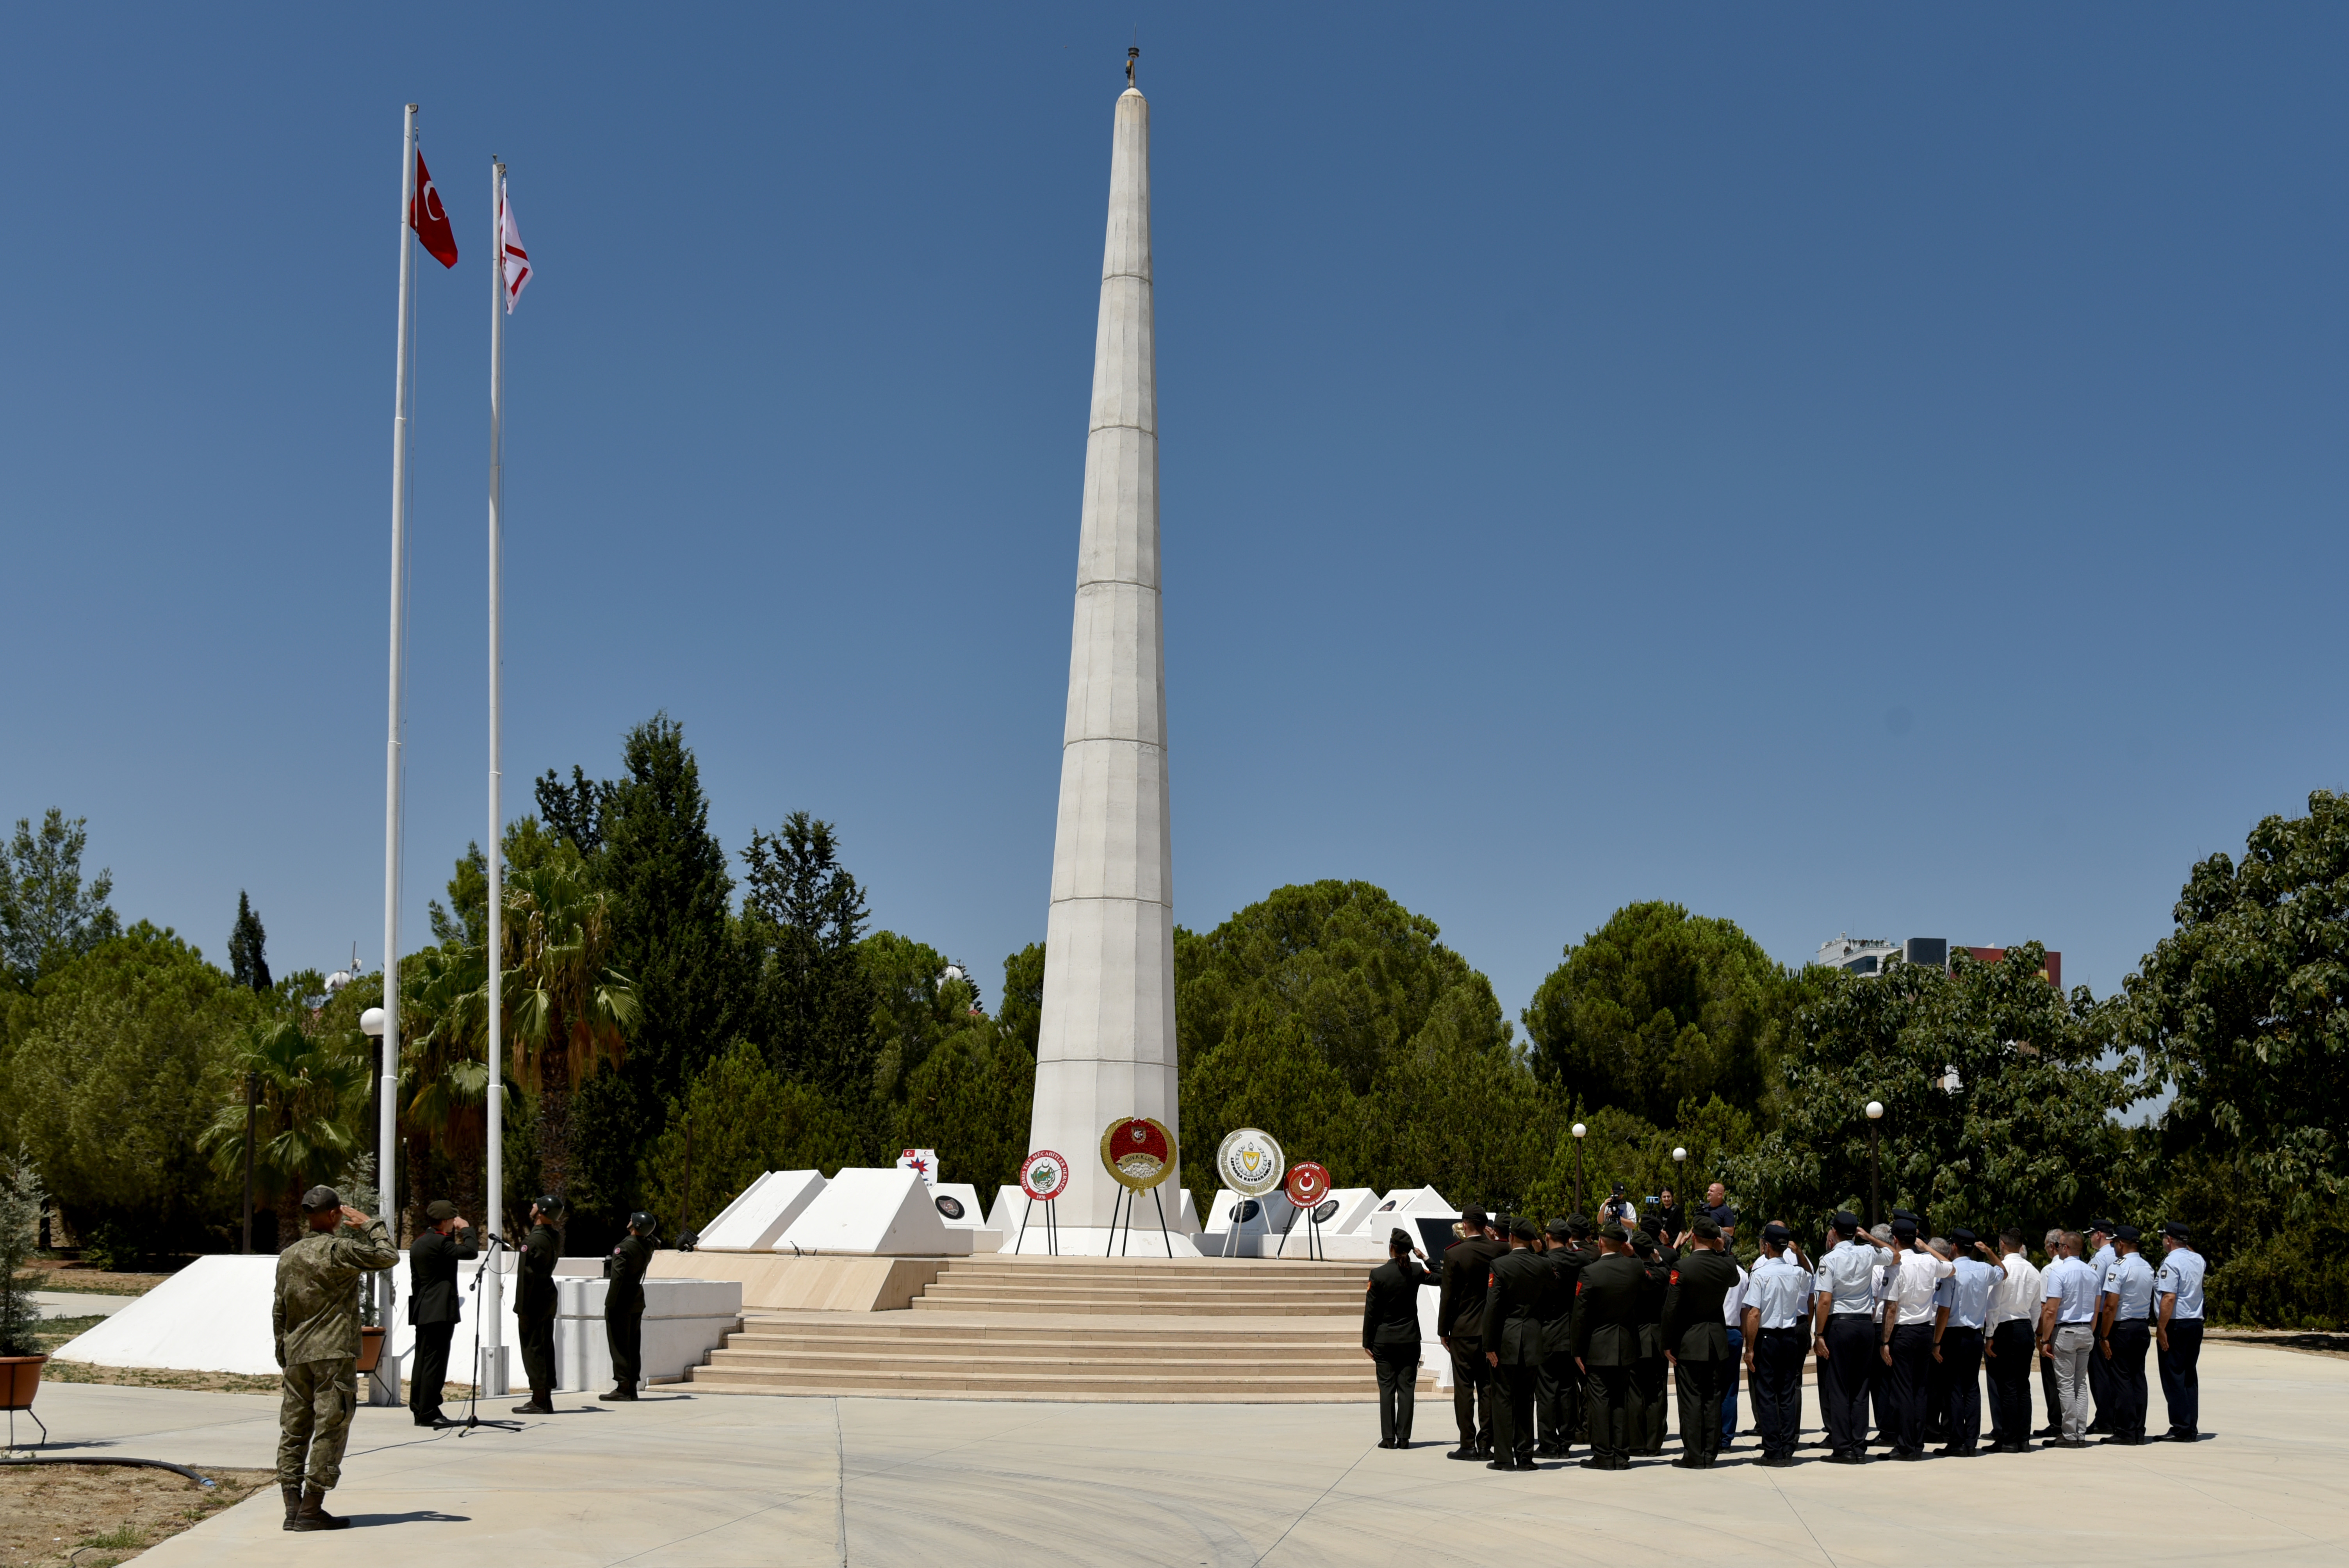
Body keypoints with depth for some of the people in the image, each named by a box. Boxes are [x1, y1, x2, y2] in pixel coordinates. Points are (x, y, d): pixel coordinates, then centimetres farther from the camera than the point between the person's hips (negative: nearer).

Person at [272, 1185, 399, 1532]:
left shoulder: (288, 1256, 11)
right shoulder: (340, 1250, -11)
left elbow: (278, 1312, 16)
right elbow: (389, 1256, -9)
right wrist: (369, 1225, 5)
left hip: (296, 1357, 7)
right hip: (334, 1355, -7)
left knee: (293, 1432, 8)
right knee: (329, 1432, -2)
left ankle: (292, 1509, 8)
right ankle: (311, 1510, -3)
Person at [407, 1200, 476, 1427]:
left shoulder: (418, 1244, 16)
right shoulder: (439, 1242, -14)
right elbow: (471, 1252, -17)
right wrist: (466, 1230, -4)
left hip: (422, 1312, 10)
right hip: (440, 1311, -10)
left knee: (422, 1361, 10)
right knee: (435, 1362, -8)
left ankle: (419, 1410, 12)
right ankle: (429, 1413, -8)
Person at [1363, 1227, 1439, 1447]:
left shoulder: (1378, 1274, -9)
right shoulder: (1416, 1271, -4)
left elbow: (1371, 1311, -6)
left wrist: (1367, 1342, 0)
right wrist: (1425, 1258, 14)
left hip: (1384, 1340, -2)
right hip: (1410, 1340, 2)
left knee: (1387, 1389, 3)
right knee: (1407, 1389, 4)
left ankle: (1388, 1438, 0)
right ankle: (1404, 1437, 2)